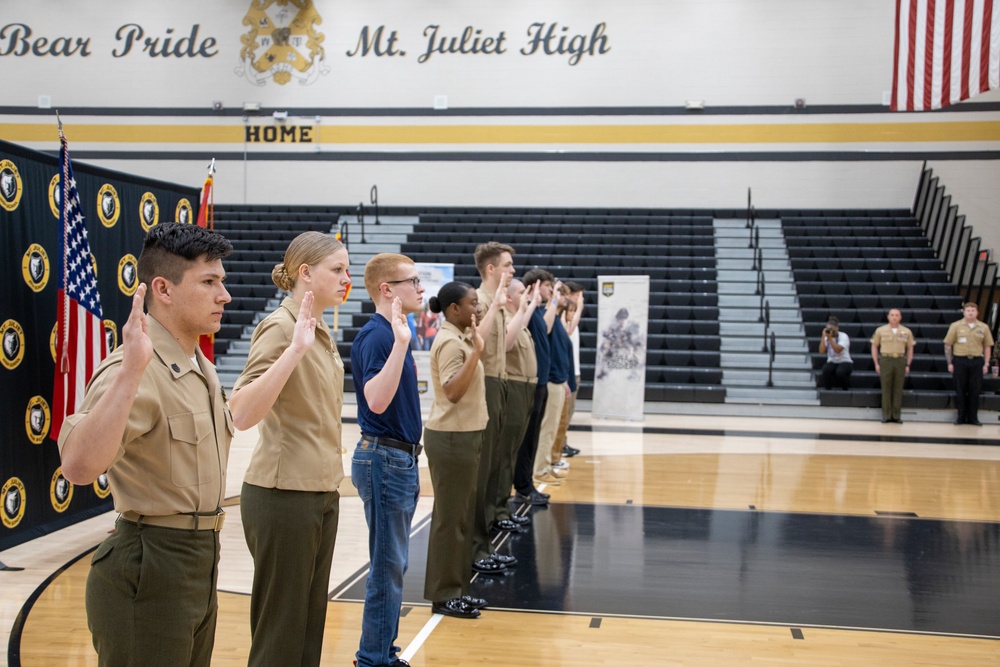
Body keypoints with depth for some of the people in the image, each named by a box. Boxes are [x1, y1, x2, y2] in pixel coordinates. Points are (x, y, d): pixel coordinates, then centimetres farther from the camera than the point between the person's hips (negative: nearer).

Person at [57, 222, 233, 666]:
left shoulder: (202, 370, 10)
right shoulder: (132, 370, -19)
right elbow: (78, 466, -36)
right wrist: (131, 371, -41)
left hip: (199, 565, 9)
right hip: (148, 570, -9)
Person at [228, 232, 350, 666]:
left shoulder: (320, 331, 12)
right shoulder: (280, 327, -14)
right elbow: (242, 414, -28)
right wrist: (295, 350, -33)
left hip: (321, 494, 8)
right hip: (283, 495, -8)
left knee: (310, 626, 14)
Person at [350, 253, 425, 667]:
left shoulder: (396, 332, 12)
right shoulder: (376, 335, -16)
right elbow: (376, 400, -31)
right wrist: (400, 342, -35)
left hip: (400, 460, 10)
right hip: (384, 459, -9)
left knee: (393, 566, 16)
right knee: (388, 567, -1)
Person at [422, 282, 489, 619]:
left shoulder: (458, 338, 13)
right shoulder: (450, 342, -17)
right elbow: (452, 391, -27)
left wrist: (474, 349, 17)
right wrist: (476, 352, -30)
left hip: (463, 435, 10)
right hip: (451, 438, -10)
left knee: (462, 515, 14)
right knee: (450, 518, -2)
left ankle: (456, 588, 23)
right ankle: (444, 595, 7)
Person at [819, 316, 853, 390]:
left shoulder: (843, 336, -9)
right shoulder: (826, 337, 2)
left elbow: (838, 350, -25)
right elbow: (821, 351, -13)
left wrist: (830, 338, -26)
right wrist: (823, 337, -15)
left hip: (845, 362, -2)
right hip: (832, 362, 3)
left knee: (840, 371, -36)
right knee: (826, 369, -33)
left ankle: (845, 389, -6)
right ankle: (827, 389, -14)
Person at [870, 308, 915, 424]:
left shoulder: (906, 332, 5)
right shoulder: (880, 330, 3)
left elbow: (910, 348, 10)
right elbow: (874, 346, 7)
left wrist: (908, 365, 4)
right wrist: (876, 363, 1)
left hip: (900, 361, 1)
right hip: (885, 360, -1)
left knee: (898, 389, 4)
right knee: (886, 389, 0)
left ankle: (896, 415, 10)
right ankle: (886, 415, 6)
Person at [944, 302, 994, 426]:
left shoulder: (983, 327, 6)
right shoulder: (956, 326, 1)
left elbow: (987, 346, 10)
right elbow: (948, 345, 2)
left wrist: (986, 364, 3)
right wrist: (950, 363, -2)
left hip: (977, 361, 1)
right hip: (960, 361, -1)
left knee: (974, 390, 4)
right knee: (960, 390, 3)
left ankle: (973, 417, 13)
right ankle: (961, 416, 13)